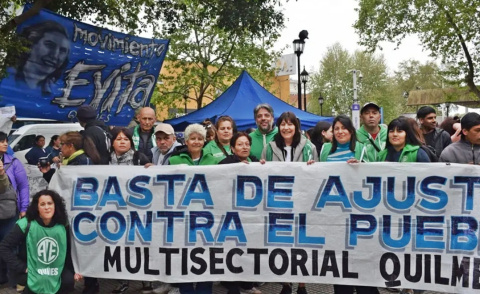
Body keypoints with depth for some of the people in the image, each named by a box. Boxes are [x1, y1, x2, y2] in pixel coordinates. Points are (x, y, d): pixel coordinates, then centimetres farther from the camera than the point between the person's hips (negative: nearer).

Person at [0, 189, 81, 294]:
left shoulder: (63, 227, -4)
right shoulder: (26, 225, -14)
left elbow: (68, 252, 8)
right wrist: (22, 267, -16)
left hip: (56, 274, 2)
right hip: (31, 272, -2)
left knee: (68, 281, -24)